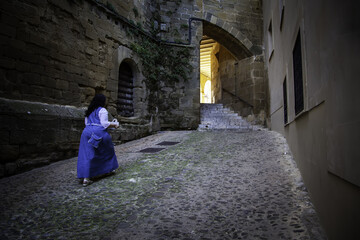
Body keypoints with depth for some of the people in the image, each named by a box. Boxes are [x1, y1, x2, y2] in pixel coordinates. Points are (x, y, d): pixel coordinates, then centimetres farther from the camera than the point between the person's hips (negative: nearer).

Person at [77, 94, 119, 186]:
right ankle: (110, 168, 34)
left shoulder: (89, 111, 19)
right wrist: (114, 124, 0)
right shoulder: (102, 110, -4)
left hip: (87, 132, 6)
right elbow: (104, 123, -12)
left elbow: (86, 123, 21)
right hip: (98, 133, -6)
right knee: (107, 150, 18)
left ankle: (85, 178, -3)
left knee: (86, 156, 2)